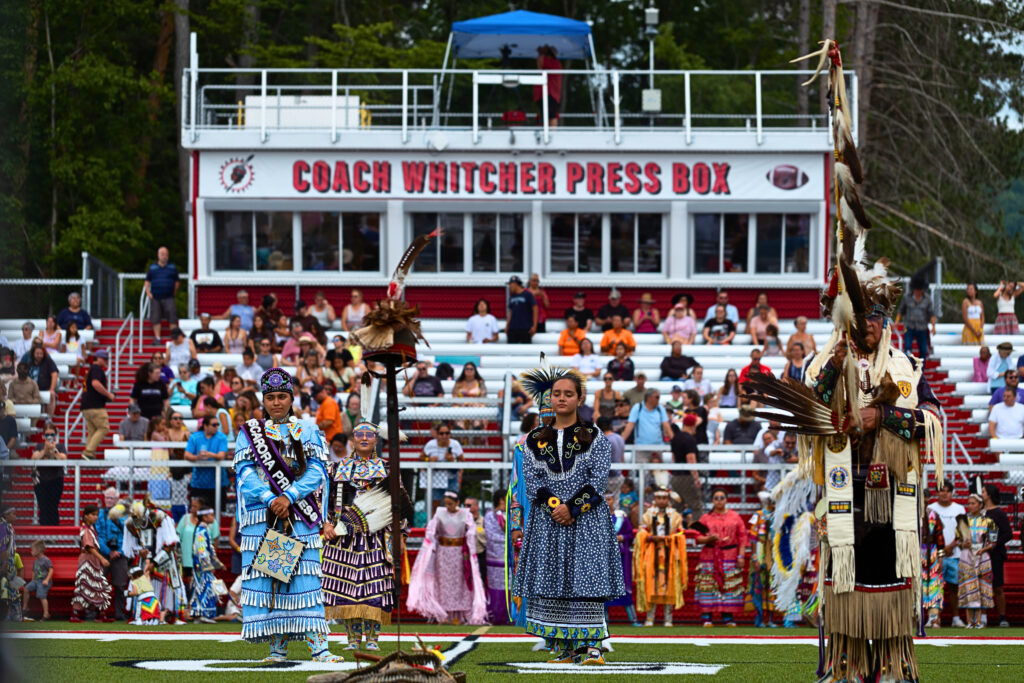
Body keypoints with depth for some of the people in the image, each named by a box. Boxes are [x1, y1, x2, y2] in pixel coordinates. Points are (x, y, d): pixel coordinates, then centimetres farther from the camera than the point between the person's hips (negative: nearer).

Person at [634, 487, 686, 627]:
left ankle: (668, 617, -3)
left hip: (670, 554, 0)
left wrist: (667, 538, -12)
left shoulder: (675, 516, 11)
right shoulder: (648, 515, 12)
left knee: (669, 585, -5)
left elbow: (680, 536, 5)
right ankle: (650, 617, -5)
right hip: (652, 553, 0)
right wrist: (652, 538, -13)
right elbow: (641, 534, 5)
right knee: (651, 585, -7)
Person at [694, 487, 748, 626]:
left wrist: (741, 556, -3)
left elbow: (742, 537, 7)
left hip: (730, 557, 0)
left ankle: (728, 618, -1)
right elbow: (698, 538, 7)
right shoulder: (706, 518, 9)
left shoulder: (735, 517, 9)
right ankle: (706, 618, -7)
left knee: (729, 587, -5)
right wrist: (709, 539, -14)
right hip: (710, 556, 0)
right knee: (708, 586, -8)